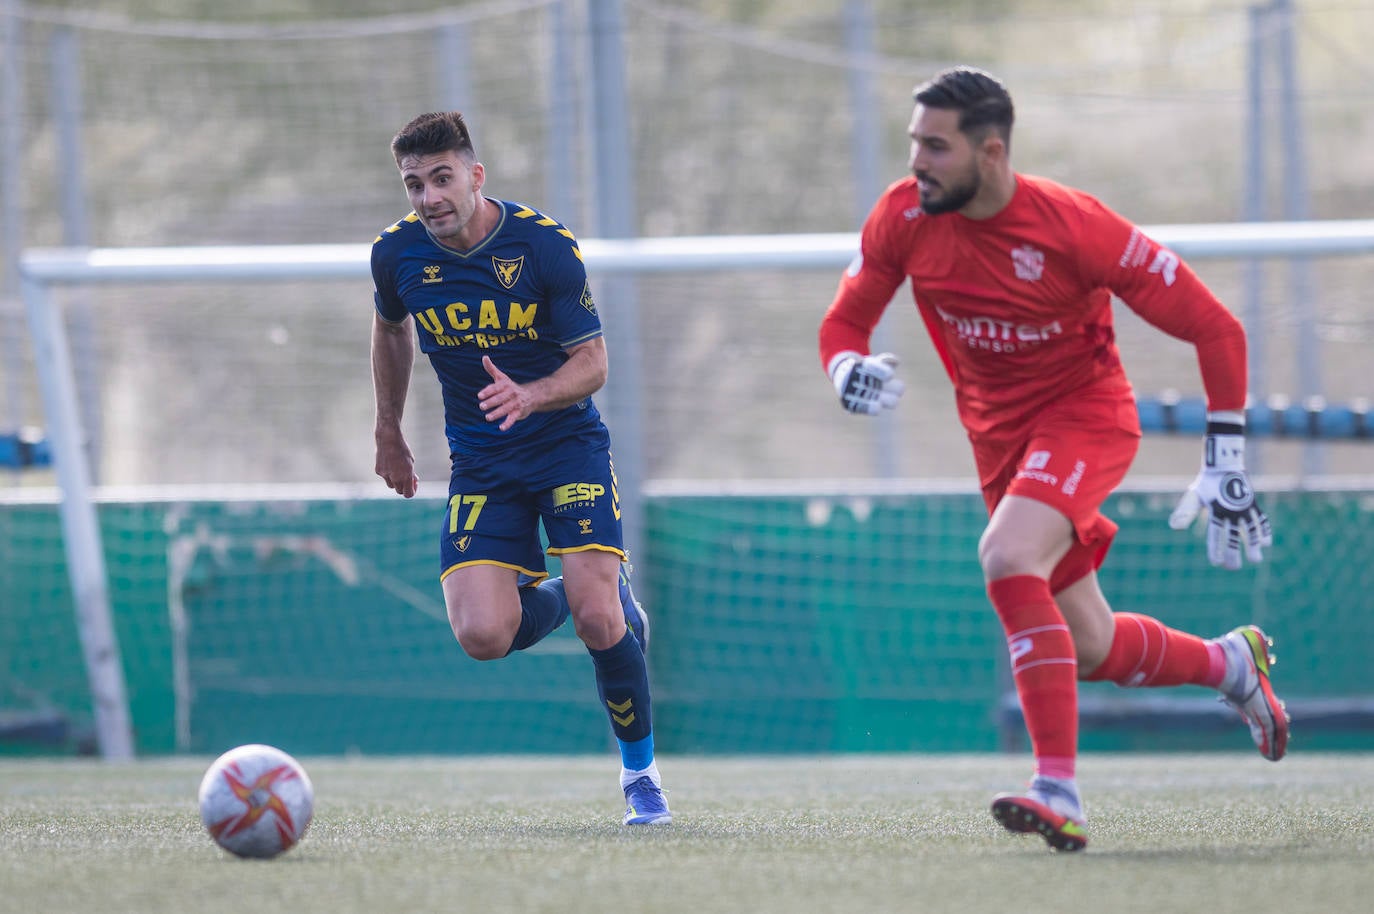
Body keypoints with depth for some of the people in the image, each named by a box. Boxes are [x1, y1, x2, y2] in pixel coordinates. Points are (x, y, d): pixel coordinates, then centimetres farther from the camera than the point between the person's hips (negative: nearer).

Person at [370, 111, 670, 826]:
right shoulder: (398, 255, -5)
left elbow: (592, 363, -11)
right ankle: (579, 594, 19)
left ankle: (640, 770, 6)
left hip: (568, 445, -3)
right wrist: (389, 432, 22)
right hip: (479, 464, 3)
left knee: (597, 621, -20)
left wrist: (529, 396, -30)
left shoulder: (543, 245, -14)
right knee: (482, 636, -17)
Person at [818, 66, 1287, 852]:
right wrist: (851, 373, -25)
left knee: (1007, 558, -33)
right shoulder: (904, 217, -11)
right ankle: (1230, 662, 42)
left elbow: (1216, 328, -17)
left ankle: (1060, 789, -34)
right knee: (1091, 651, 10)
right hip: (999, 434, 6)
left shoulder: (1074, 226, -24)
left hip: (1086, 412, -6)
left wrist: (1226, 466, -17)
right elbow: (843, 324, 1)